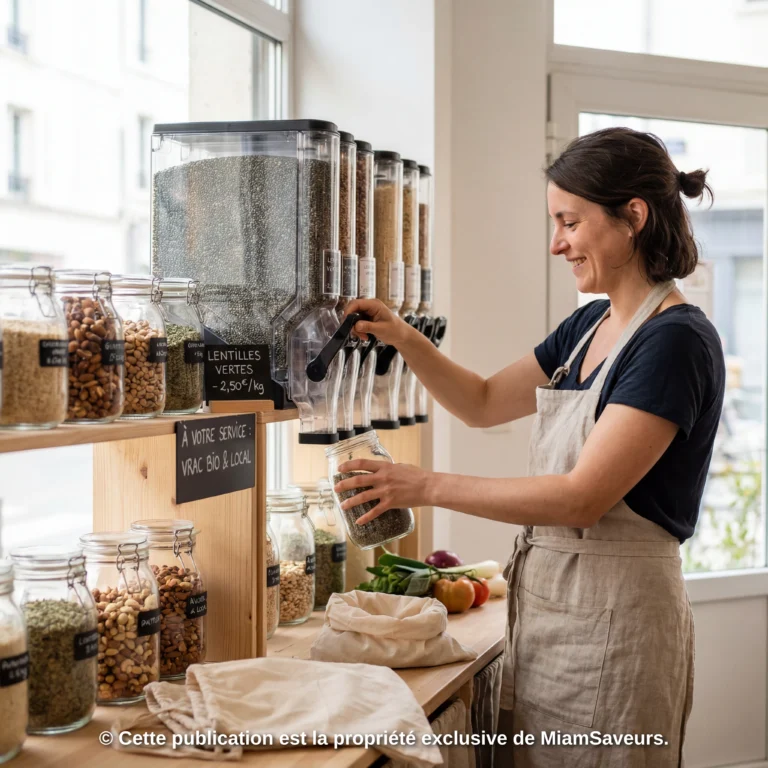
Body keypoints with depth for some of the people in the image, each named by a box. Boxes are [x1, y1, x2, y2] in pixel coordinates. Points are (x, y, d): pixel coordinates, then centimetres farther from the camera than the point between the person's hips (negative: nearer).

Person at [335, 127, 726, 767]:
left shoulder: (677, 341, -17)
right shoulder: (591, 326, 10)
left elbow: (583, 497, -23)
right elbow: (484, 402, 19)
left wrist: (431, 487, -20)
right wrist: (403, 338, 3)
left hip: (612, 616, -8)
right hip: (545, 598, 8)